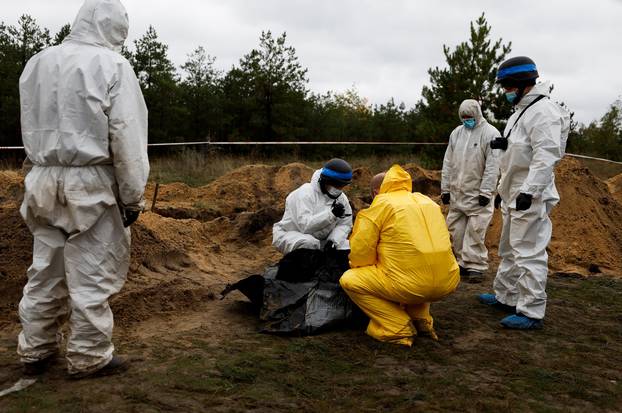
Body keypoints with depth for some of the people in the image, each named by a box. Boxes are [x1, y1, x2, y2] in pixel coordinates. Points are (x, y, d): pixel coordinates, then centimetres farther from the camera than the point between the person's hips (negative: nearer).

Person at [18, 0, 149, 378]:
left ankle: (36, 350, 24)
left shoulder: (37, 63, 12)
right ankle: (90, 356, 11)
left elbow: (31, 128, 14)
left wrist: (44, 171, 17)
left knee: (46, 268, 14)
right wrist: (133, 195, -7)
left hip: (43, 179, 6)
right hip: (91, 181, -6)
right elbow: (127, 138, -11)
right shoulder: (111, 65, -7)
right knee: (91, 274, 2)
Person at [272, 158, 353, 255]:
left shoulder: (341, 197, -3)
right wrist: (331, 214, -43)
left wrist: (333, 240, -24)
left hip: (320, 240, 6)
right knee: (309, 243, -36)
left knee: (346, 246, -11)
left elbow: (345, 224, -5)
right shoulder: (305, 194, -24)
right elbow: (305, 226, -35)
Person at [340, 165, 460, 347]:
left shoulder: (381, 204, 1)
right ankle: (421, 319, 19)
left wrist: (356, 266, 20)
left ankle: (399, 328, 3)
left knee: (349, 280, 9)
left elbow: (360, 251, -3)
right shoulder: (427, 201, 19)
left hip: (411, 286, -7)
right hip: (448, 283, 7)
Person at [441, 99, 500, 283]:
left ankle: (476, 266, 4)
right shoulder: (456, 133, 11)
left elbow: (492, 166, -12)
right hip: (457, 193, 6)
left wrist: (486, 192, -15)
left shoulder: (490, 133, -7)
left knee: (475, 231, -5)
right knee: (456, 230, 9)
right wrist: (445, 188, 11)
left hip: (477, 194, -6)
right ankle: (463, 262, 21)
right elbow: (448, 163, 14)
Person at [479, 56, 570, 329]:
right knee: (509, 249, 20)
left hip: (531, 197, -11)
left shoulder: (543, 110, -17)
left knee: (529, 253, -7)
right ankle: (505, 297, 33)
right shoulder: (522, 109, 16)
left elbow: (547, 154, -25)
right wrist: (506, 144, 4)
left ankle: (531, 312, 1)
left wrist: (529, 190, -30)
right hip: (514, 194, 11)